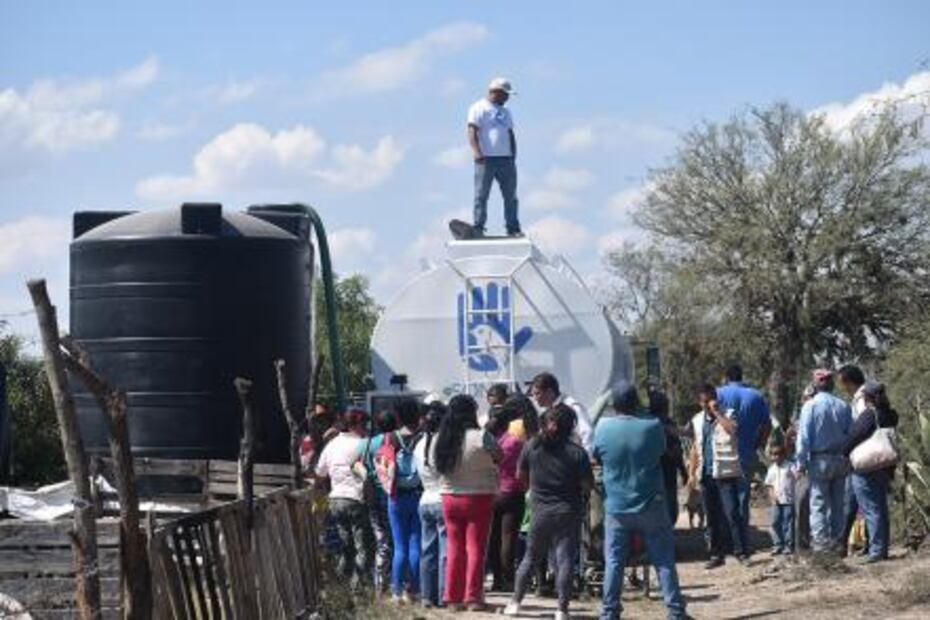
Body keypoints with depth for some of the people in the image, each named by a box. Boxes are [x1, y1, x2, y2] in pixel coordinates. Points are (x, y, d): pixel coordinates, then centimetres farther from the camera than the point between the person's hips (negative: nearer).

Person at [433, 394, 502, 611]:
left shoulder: (439, 439, 0)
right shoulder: (481, 437, -16)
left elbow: (438, 466, 8)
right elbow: (499, 457, -6)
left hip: (449, 498, 5)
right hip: (478, 497, -5)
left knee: (454, 548, 12)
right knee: (476, 548, 3)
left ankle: (453, 598, 12)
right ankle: (473, 597, 0)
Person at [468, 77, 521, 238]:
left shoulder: (505, 112, 24)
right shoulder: (479, 108, 0)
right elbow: (472, 131, -10)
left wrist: (513, 155, 12)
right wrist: (477, 152, -23)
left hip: (506, 159, 7)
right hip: (487, 159, -7)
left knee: (511, 196, 4)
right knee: (481, 195, -5)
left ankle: (513, 228, 7)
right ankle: (478, 227, -5)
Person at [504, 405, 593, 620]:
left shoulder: (531, 447, -2)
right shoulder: (576, 452, -10)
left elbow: (521, 476, 10)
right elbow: (588, 485, -8)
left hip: (541, 511, 2)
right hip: (568, 512, -2)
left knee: (530, 558, 16)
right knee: (565, 560, -1)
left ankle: (515, 602, 19)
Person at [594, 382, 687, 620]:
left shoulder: (604, 428, -10)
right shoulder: (652, 427, -13)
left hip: (616, 508, 1)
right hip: (651, 508, -1)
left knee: (614, 562, 9)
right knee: (664, 562, 7)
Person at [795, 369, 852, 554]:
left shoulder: (811, 405, -8)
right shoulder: (843, 406, 2)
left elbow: (804, 436, -10)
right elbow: (851, 433, 6)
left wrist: (801, 462, -6)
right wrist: (849, 460, 13)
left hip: (820, 459, -4)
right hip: (840, 459, 4)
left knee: (818, 502, -1)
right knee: (837, 502, 11)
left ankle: (821, 539, -7)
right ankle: (837, 538, 12)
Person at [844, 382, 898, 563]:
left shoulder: (868, 415, -16)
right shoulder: (890, 416, 7)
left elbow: (854, 438, -15)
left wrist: (844, 453, -2)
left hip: (865, 469, -8)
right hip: (885, 469, 8)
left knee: (871, 510, -6)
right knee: (881, 509, 14)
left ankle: (877, 550, -8)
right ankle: (883, 549, 18)